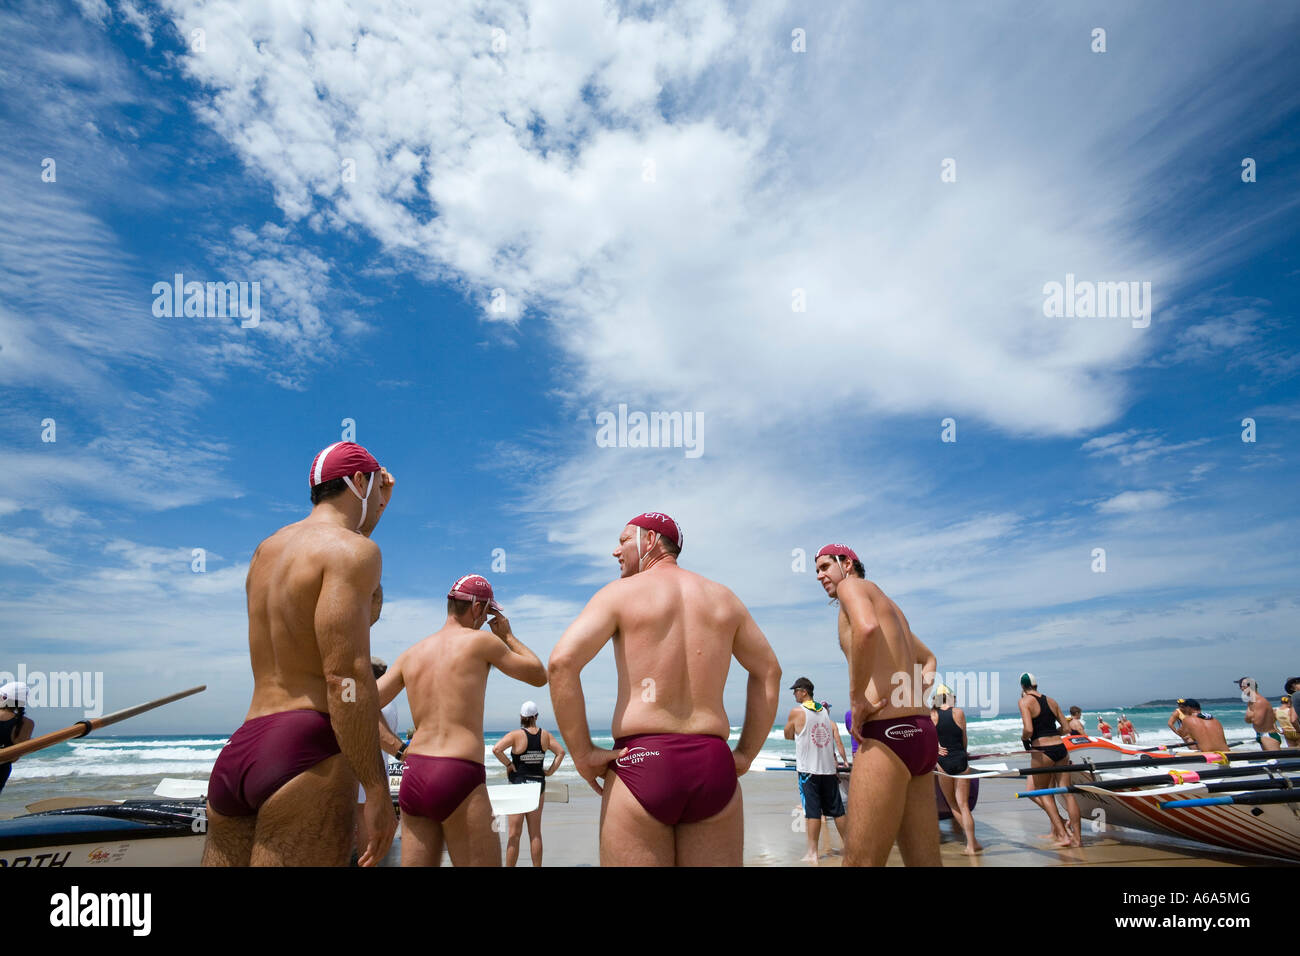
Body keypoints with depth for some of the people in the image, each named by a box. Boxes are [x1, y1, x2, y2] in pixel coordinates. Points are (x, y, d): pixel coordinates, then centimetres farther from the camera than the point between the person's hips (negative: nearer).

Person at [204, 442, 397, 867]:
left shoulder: (267, 549, 19)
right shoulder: (353, 549, -8)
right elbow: (346, 676, -18)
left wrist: (373, 508, 41)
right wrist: (377, 789, -16)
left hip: (237, 751, 8)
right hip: (306, 752, -8)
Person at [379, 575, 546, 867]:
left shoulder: (410, 654, 12)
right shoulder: (480, 641, -3)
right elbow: (540, 676, 8)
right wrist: (508, 636, 18)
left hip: (413, 776, 6)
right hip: (459, 777, -6)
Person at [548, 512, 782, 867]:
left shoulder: (621, 592, 2)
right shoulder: (724, 598, 16)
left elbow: (562, 661, -11)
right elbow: (769, 672, 18)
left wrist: (582, 754, -6)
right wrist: (746, 754, 17)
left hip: (640, 759, -4)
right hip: (713, 764, 4)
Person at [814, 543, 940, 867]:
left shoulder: (853, 586, 0)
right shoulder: (889, 605, 27)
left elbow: (866, 627, -25)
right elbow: (928, 658, 41)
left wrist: (857, 697, -17)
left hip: (887, 733, -10)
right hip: (921, 733, 10)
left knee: (860, 862, -8)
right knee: (925, 861, 11)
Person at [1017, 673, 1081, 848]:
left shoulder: (1025, 701, -8)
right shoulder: (1051, 701, 12)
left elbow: (1029, 730, -19)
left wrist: (1023, 738, 1)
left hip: (1042, 751, -5)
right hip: (1060, 748, 6)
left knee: (1042, 793, 12)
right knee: (1067, 792, 10)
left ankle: (1063, 834, 7)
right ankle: (1077, 837, 13)